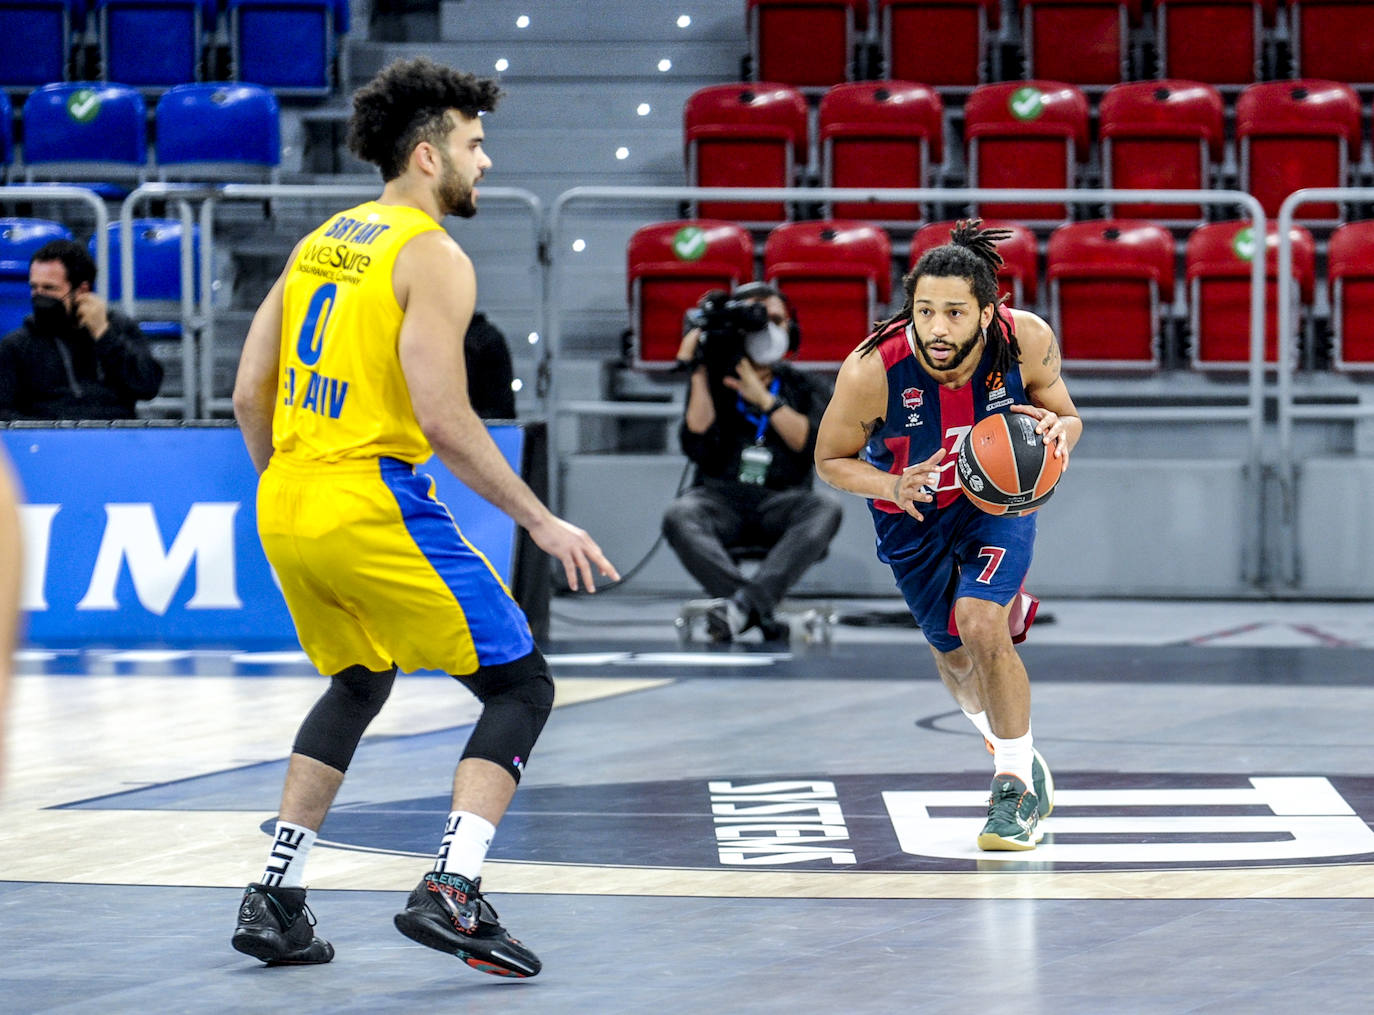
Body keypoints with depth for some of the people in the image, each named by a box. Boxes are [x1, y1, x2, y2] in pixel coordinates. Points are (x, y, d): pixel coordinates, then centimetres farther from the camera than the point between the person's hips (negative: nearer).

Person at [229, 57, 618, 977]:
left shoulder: (319, 244, 15)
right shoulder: (433, 258, -9)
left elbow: (249, 396, 15)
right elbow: (444, 419, -18)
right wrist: (542, 523, -12)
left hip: (286, 506, 8)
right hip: (373, 505, -8)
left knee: (358, 684, 29)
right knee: (521, 686, 2)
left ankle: (274, 901, 23)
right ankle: (450, 893, -14)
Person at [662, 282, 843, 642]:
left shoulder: (806, 387, 19)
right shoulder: (713, 381, 17)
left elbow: (814, 444, -1)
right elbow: (698, 447, 0)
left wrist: (763, 398, -4)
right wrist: (698, 373, -2)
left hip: (780, 501, 0)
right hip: (720, 496, 0)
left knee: (826, 512, -35)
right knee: (679, 517, -36)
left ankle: (744, 603, -49)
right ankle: (761, 615, -51)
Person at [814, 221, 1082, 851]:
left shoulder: (1027, 341, -30)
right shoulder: (871, 371, -35)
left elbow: (1067, 418, -10)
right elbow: (830, 459, -17)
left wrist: (1057, 433, -34)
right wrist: (892, 487, -36)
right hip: (913, 513, 1)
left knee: (981, 625, -21)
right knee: (955, 654, 15)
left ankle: (1017, 786, -3)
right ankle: (1009, 744, 48)